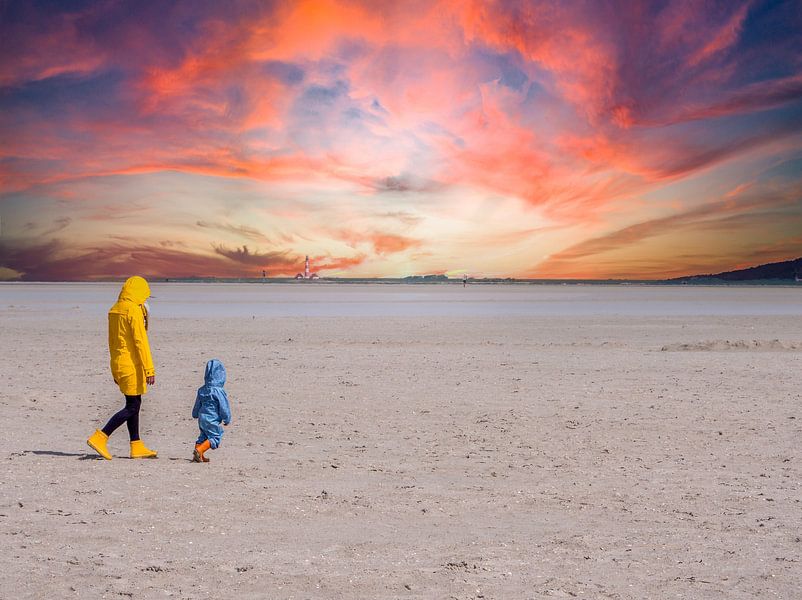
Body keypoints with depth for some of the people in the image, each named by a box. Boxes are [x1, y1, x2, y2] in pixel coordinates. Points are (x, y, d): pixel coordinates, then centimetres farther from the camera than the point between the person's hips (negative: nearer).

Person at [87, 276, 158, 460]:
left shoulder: (114, 310, 12)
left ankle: (137, 446, 16)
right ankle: (99, 437, -9)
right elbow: (140, 341, -18)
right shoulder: (134, 310, -14)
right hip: (132, 364, -9)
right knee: (132, 407, -4)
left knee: (134, 404, 14)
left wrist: (115, 371, 23)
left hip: (118, 363, 9)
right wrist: (149, 370, -17)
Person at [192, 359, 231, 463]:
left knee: (203, 436, 19)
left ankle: (199, 456, 17)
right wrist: (227, 419, 1)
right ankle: (199, 450, -17)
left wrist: (195, 414, 36)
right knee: (215, 437, -1)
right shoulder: (219, 391, -17)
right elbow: (224, 407, -13)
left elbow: (197, 405, 18)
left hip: (202, 418, 7)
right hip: (212, 420, -7)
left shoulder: (201, 390, 5)